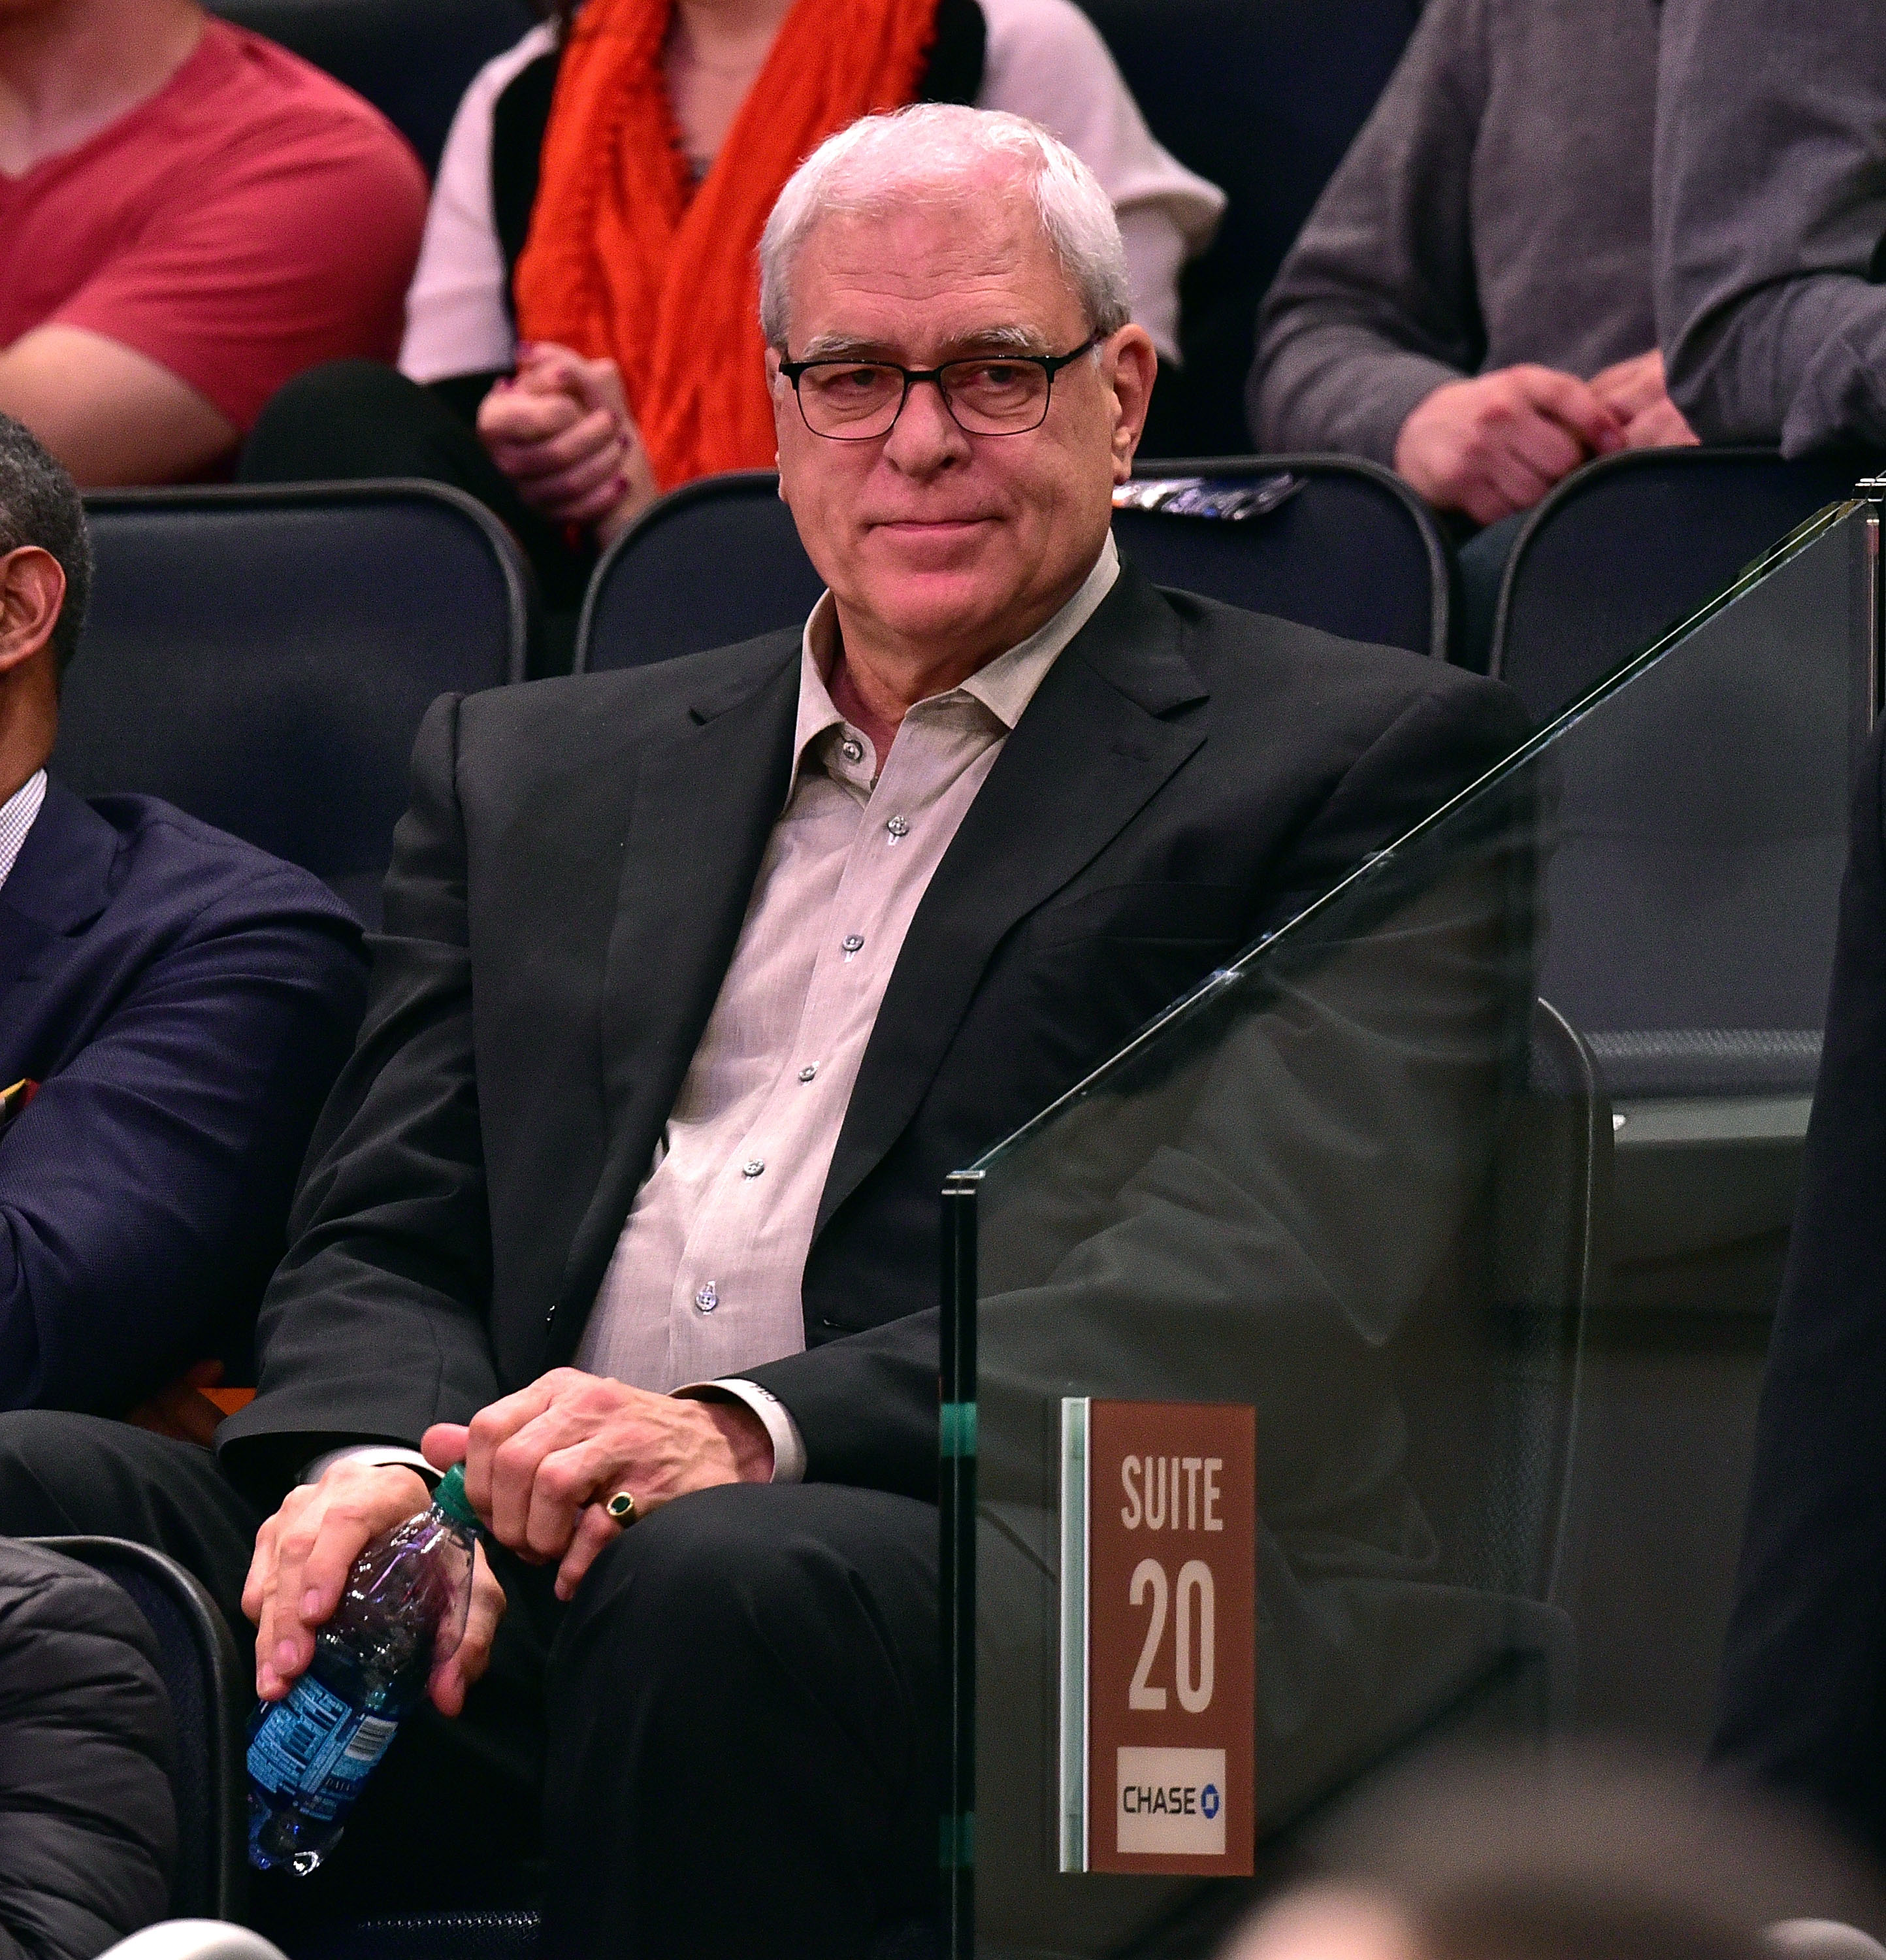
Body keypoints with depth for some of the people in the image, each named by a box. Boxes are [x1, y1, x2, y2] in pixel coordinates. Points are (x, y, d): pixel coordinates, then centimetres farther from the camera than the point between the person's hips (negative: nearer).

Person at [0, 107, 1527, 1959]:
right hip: (499, 1594, 4)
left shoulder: (1356, 755, 11)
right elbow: (379, 1245, 18)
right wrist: (379, 1460, -9)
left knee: (725, 1585, -39)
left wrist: (761, 1429, -17)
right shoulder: (528, 770, 27)